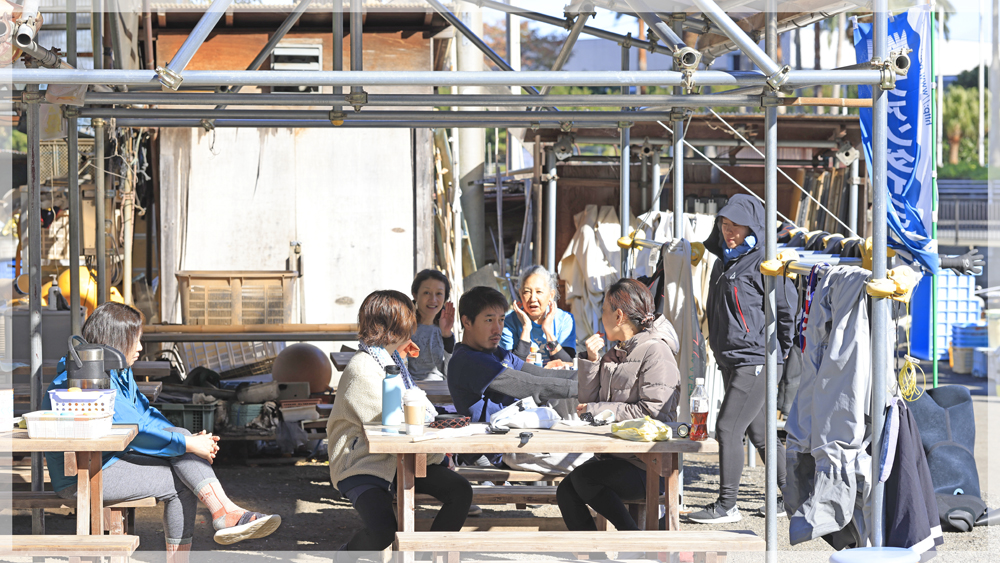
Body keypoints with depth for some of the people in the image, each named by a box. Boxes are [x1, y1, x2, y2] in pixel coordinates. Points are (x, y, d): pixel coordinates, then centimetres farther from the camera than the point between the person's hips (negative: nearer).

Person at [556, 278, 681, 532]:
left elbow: (652, 413, -17)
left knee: (583, 477, -26)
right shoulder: (614, 355, 19)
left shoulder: (655, 352, -8)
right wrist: (592, 360, 6)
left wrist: (599, 410, -12)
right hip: (614, 456, 8)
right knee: (566, 492, -15)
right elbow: (587, 402, 16)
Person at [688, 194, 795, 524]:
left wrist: (778, 350, -1)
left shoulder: (764, 262, -10)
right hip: (730, 360, 9)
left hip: (756, 359, -9)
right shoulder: (724, 261, 15)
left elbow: (786, 308, -8)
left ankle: (727, 506, -5)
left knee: (728, 427, -11)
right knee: (758, 432, 12)